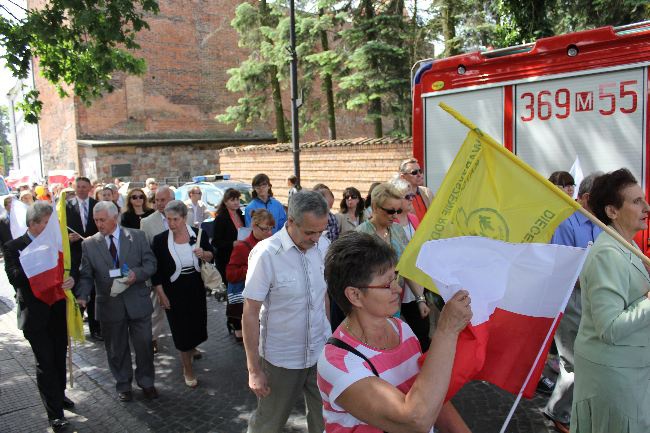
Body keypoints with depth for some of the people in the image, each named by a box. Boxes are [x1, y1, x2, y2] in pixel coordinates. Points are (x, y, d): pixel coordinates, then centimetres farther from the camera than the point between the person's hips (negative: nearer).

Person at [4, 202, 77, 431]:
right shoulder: (14, 247, -9)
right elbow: (15, 278, -21)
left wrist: (71, 279, -19)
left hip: (59, 310, 4)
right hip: (36, 314, -4)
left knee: (59, 358, 19)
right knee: (45, 363, 0)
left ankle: (59, 395, 40)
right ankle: (55, 413, 9)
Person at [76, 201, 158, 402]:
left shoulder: (137, 236, -2)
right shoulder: (89, 244, -1)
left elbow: (150, 263, -2)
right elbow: (86, 275, -2)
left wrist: (137, 274, -21)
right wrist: (82, 296, -19)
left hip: (137, 302, 0)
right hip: (110, 305, 1)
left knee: (144, 345, 9)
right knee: (117, 349, 13)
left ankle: (146, 382, 30)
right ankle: (123, 385, 33)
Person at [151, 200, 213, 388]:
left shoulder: (198, 234, -8)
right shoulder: (160, 240, -13)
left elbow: (211, 257, 5)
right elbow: (155, 270, -6)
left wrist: (203, 254, -18)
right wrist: (161, 295, -7)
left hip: (196, 288, 3)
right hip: (173, 291, -2)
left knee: (197, 322, 16)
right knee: (180, 328, 5)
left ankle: (191, 347, 51)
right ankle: (187, 368, 23)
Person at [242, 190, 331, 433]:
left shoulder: (323, 245, -5)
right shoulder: (266, 254, -20)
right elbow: (250, 314, -15)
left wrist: (328, 332, 10)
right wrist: (254, 370, -12)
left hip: (321, 352, 4)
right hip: (281, 359, -4)